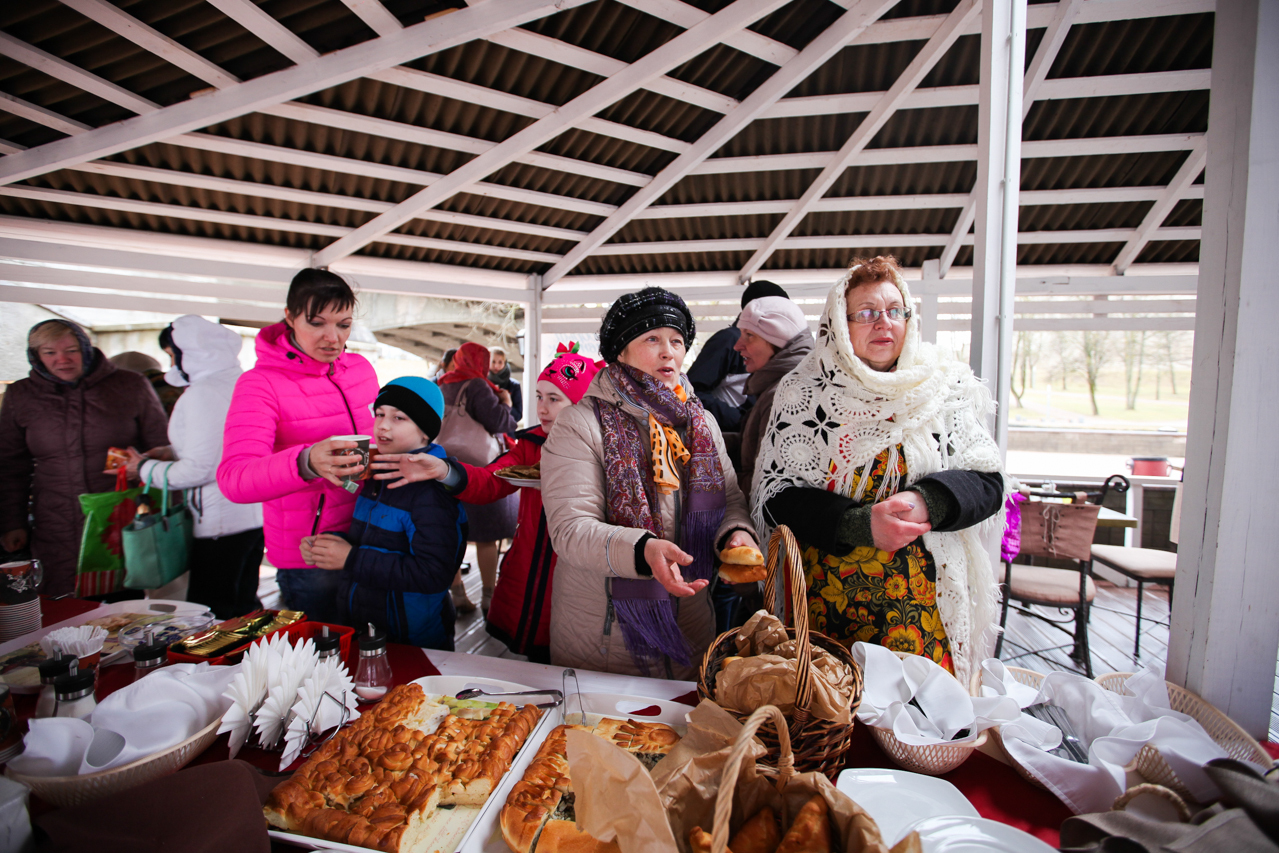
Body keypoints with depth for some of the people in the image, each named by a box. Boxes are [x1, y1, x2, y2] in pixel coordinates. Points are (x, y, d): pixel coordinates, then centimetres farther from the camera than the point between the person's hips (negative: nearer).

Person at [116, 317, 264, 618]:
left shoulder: (201, 393, -16)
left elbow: (198, 469, -17)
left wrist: (146, 469, -2)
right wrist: (173, 451, 16)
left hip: (223, 520, -9)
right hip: (254, 514, 9)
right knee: (243, 607, 19)